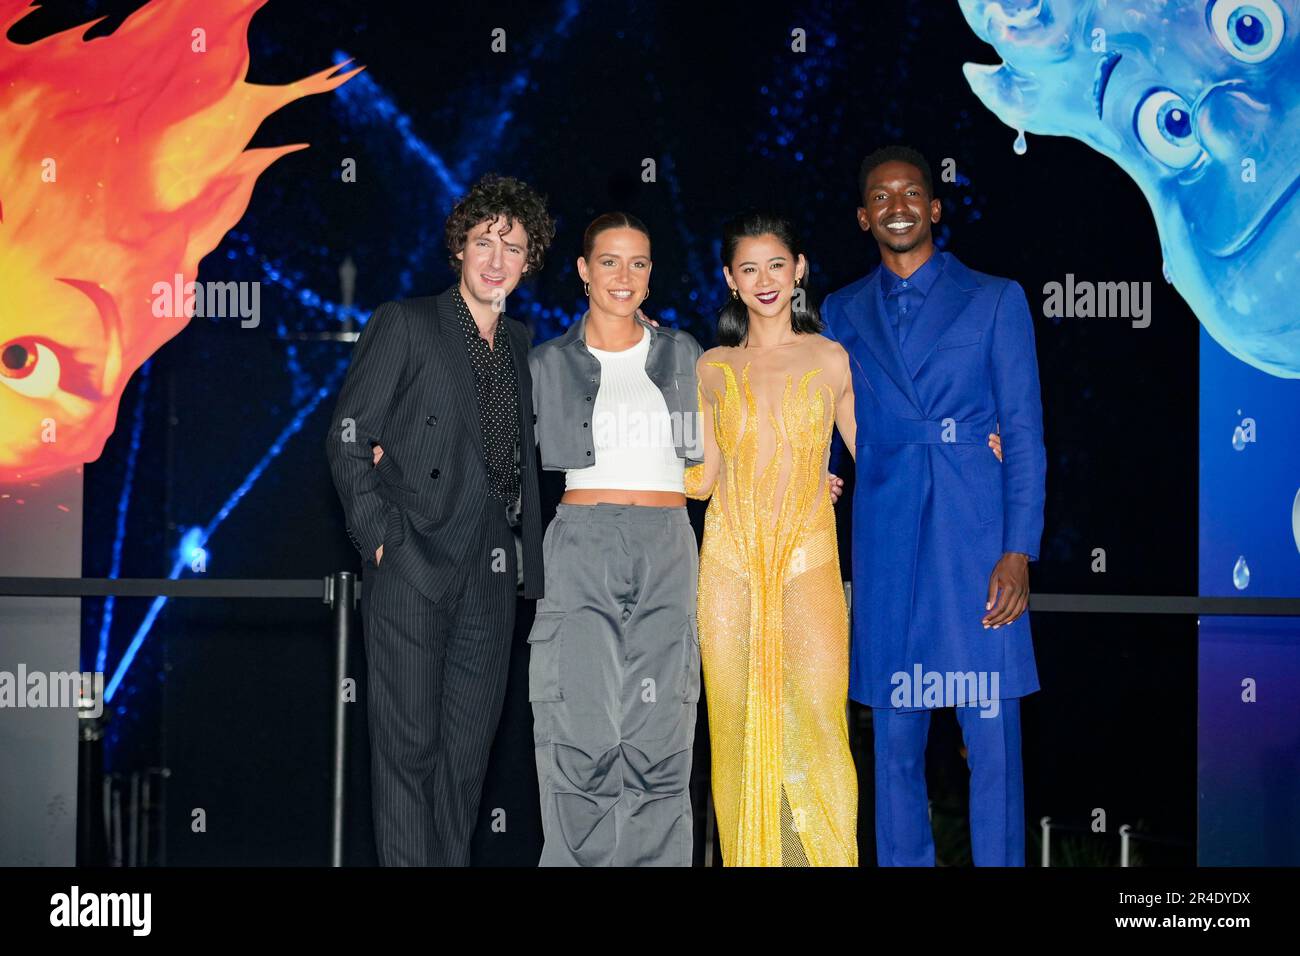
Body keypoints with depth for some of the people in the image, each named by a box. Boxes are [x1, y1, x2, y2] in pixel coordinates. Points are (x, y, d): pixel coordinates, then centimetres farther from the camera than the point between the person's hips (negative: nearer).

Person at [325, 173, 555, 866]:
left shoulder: (522, 345, 17)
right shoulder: (404, 325, 1)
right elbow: (348, 438, -4)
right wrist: (380, 537, -11)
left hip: (489, 574, 5)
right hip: (411, 567, -5)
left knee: (469, 744, 8)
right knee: (409, 743, -5)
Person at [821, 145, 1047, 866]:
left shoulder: (995, 300, 7)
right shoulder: (842, 313, 14)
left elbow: (1025, 434, 2)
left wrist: (1019, 551, -7)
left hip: (977, 538, -2)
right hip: (885, 541, 2)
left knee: (992, 733, -3)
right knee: (895, 735, 6)